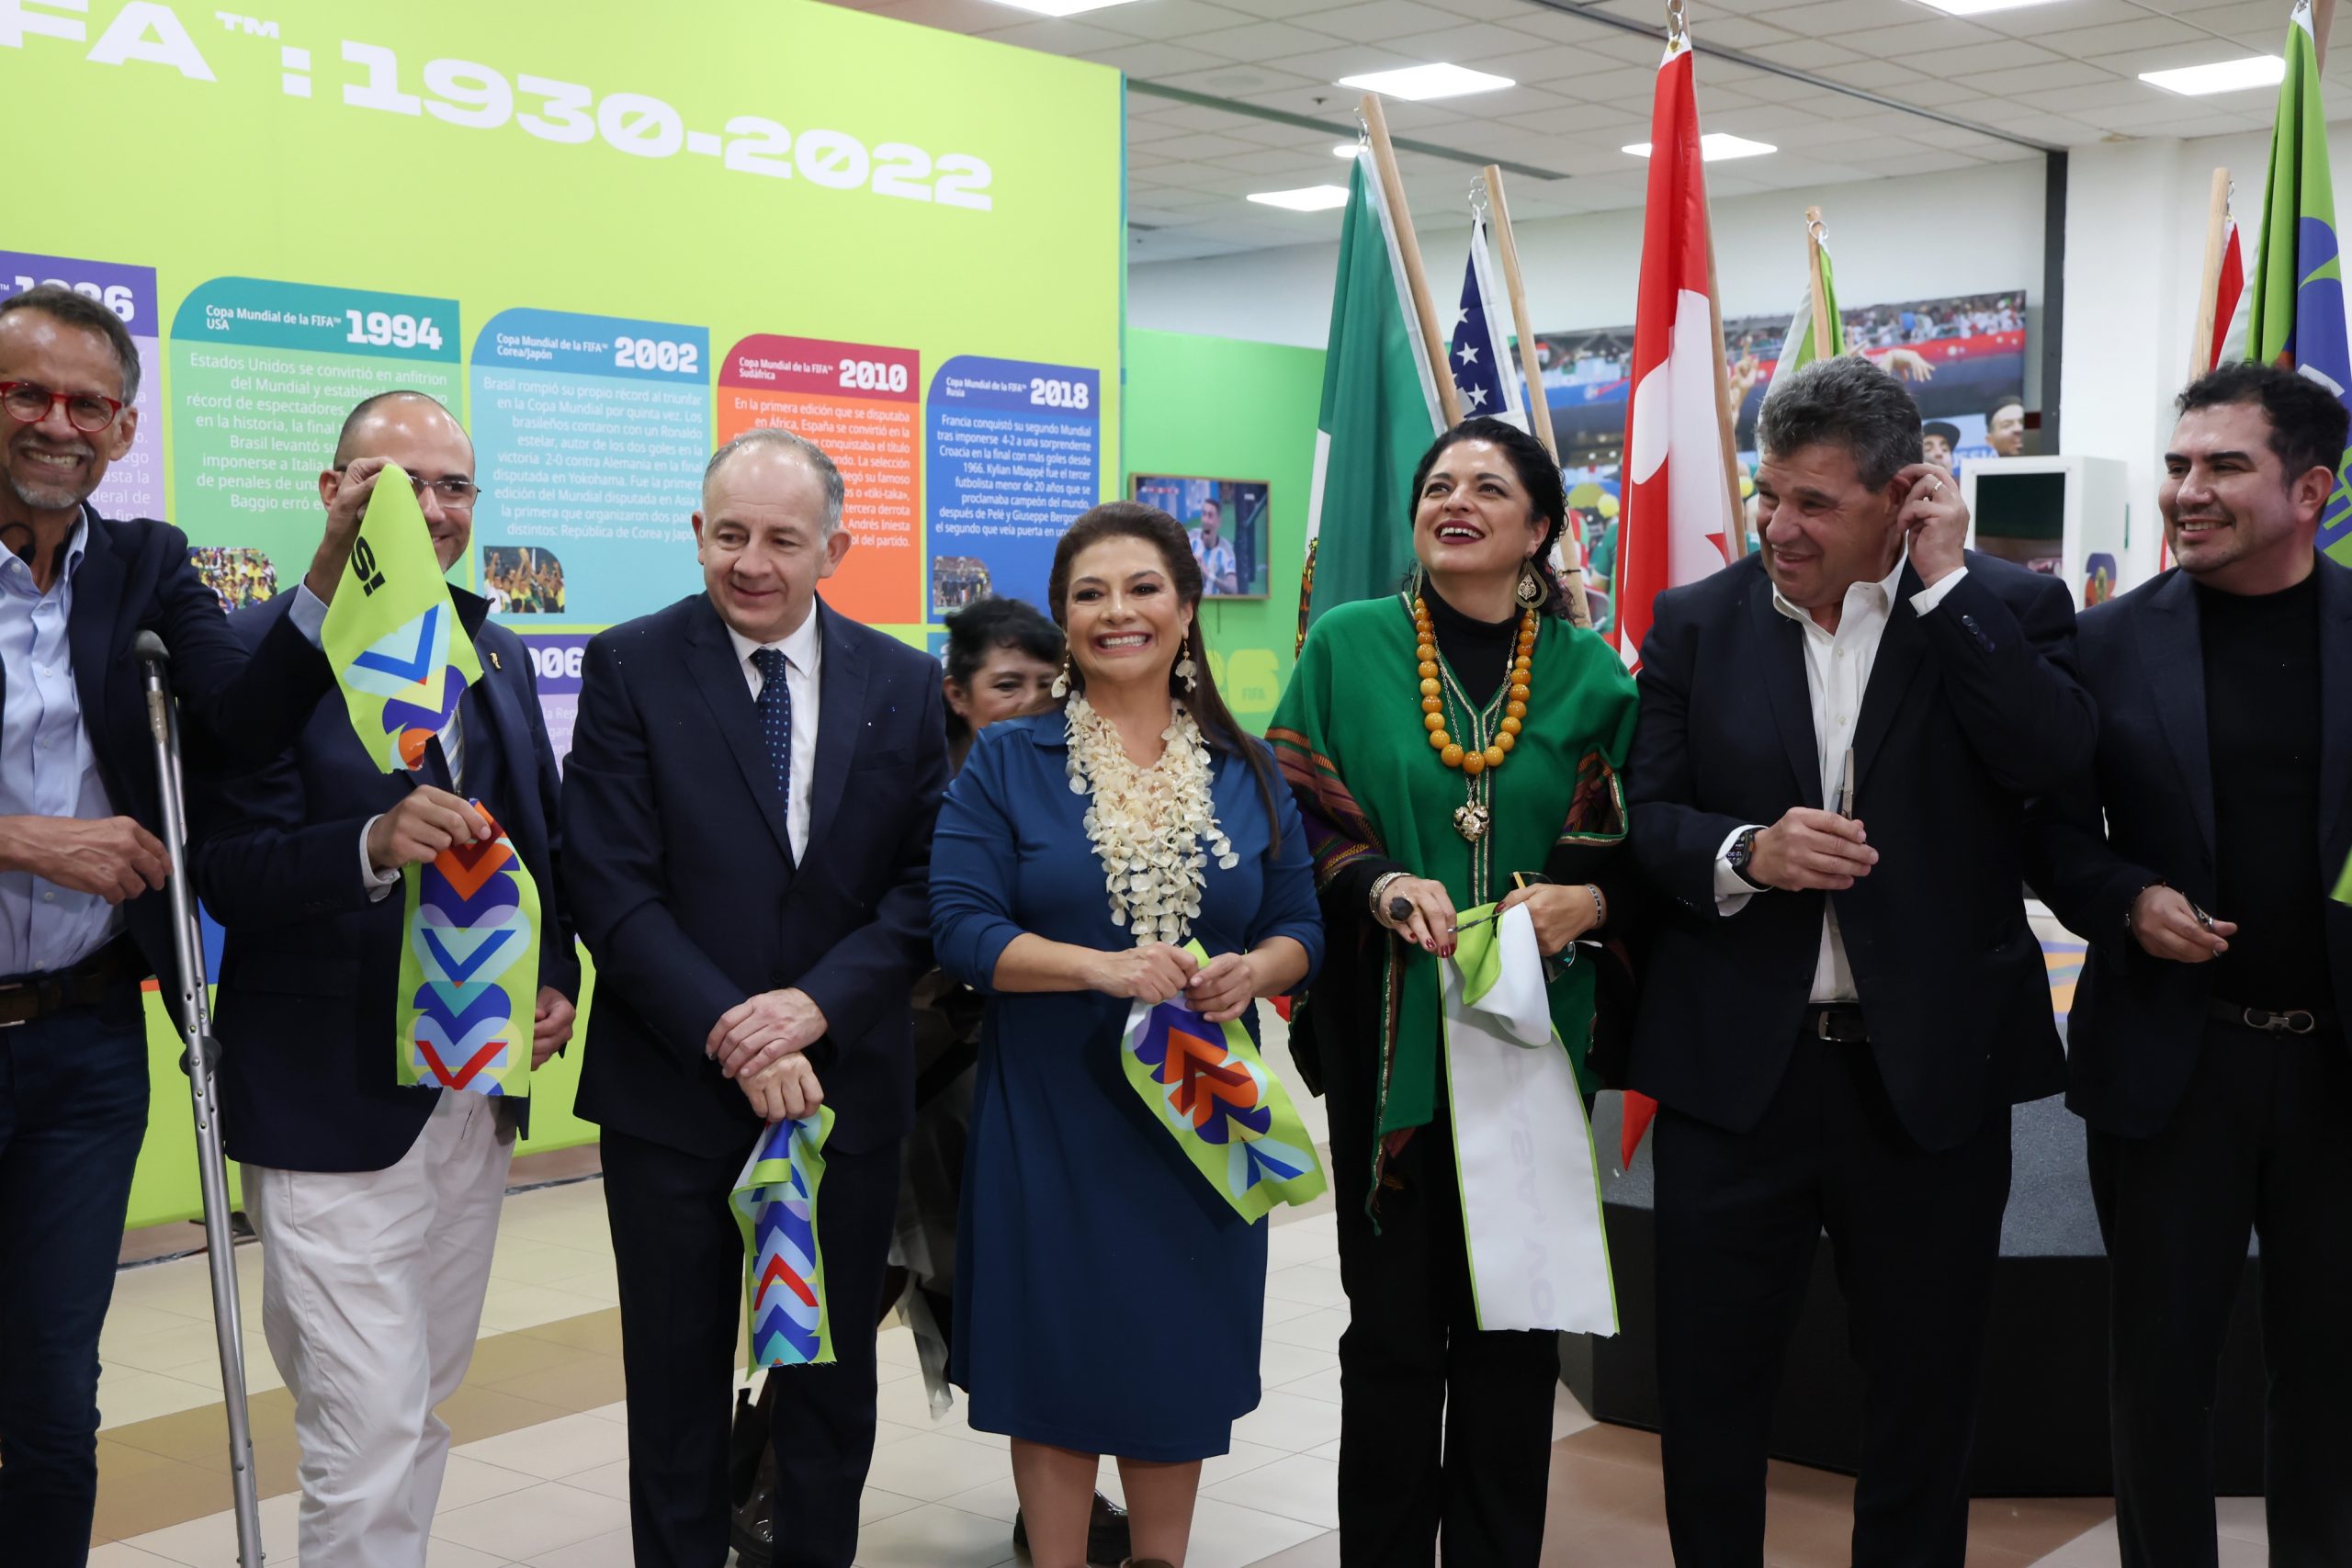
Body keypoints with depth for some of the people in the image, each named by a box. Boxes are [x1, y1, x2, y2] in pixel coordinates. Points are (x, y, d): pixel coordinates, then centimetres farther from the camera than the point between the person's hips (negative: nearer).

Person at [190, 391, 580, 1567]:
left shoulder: (500, 657, 12)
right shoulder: (262, 649, -10)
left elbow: (542, 844, 19)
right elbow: (229, 876, -17)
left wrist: (558, 979, 3)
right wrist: (372, 843, -33)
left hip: (474, 1100, 7)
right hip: (332, 1105, -7)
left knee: (420, 1414, 18)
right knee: (370, 1436, -6)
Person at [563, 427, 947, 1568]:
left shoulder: (902, 683, 3)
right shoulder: (629, 667, -5)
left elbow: (926, 882, 0)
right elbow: (612, 888, -11)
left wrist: (817, 1006, -15)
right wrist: (728, 1036, -18)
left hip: (845, 1080, 2)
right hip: (672, 1089, -2)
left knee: (834, 1376, 14)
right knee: (677, 1379, 11)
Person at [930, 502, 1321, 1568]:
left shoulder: (1247, 772, 7)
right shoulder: (1004, 764, -2)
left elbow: (1300, 930, 7)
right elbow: (961, 929, -10)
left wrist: (1254, 971, -15)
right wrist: (1104, 968, -23)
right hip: (1049, 1114, -2)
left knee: (1181, 1369, 11)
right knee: (1054, 1363, 4)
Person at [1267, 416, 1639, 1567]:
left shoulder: (1588, 672, 5)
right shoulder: (1350, 646, 2)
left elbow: (1629, 843, 5)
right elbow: (1300, 818, 0)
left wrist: (1586, 898, -15)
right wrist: (1382, 885, -17)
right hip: (1389, 1030, -1)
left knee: (1515, 1325, 7)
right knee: (1393, 1324, 5)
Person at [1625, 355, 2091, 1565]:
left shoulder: (2006, 611, -2)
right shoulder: (1697, 622, 3)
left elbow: (2054, 760, -19)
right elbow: (1646, 819, 2)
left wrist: (1943, 582, -15)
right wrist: (1747, 853, -18)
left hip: (1931, 1071, -1)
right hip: (1736, 1065, 1)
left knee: (1924, 1387, 14)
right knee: (1706, 1382, 10)